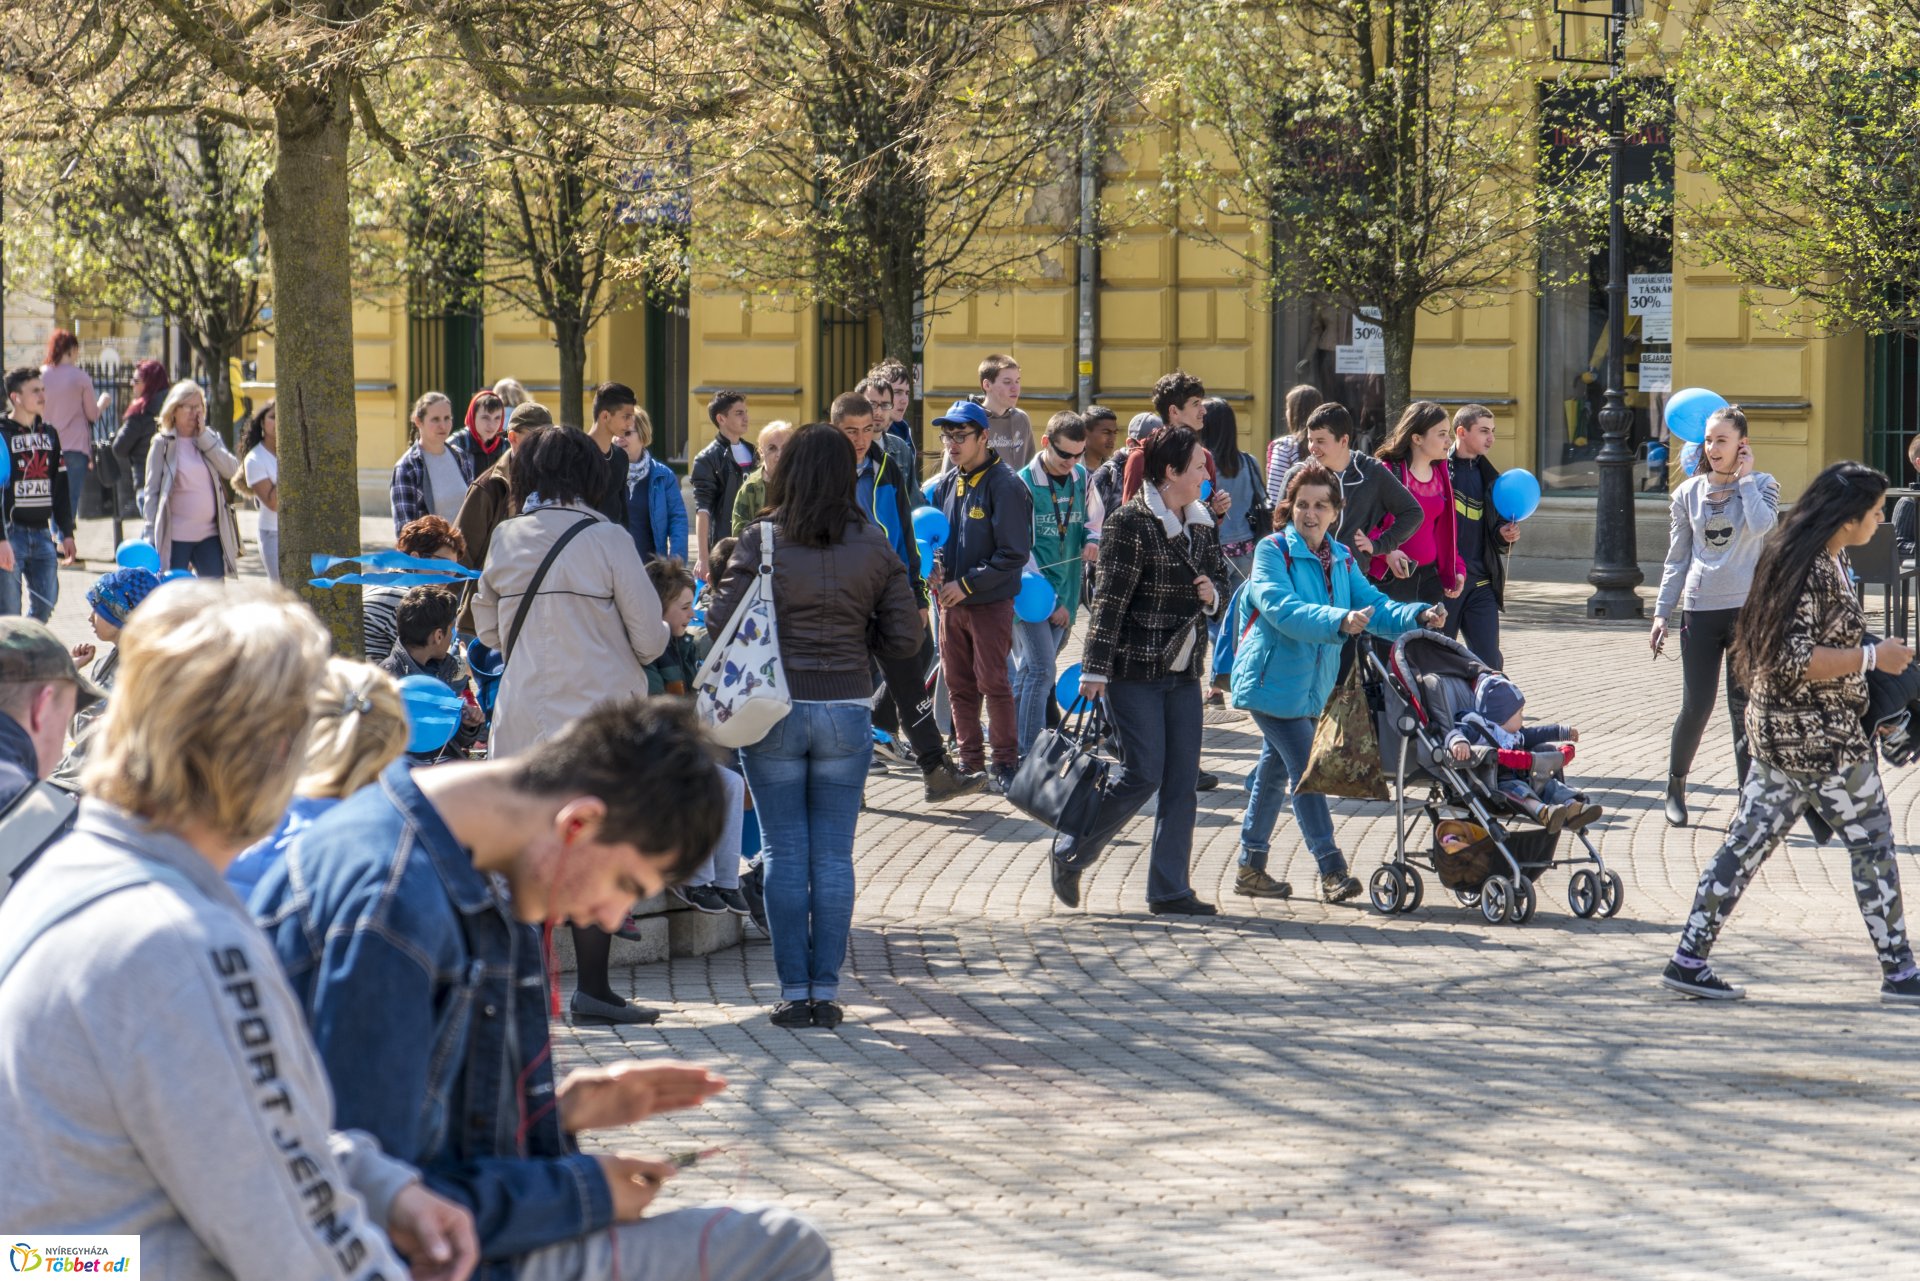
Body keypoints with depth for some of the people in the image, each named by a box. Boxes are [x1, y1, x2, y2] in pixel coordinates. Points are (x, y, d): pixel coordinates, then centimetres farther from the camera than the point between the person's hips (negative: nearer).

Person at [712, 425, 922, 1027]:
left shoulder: (762, 540, -7)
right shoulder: (873, 544, -1)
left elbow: (721, 621, -9)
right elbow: (904, 639, 0)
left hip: (774, 711, -1)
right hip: (847, 711, 1)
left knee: (785, 853, 5)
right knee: (834, 854, 7)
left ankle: (793, 991, 5)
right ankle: (826, 989, 6)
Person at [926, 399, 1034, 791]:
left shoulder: (1005, 486, -13)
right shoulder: (945, 485, 8)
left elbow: (1014, 554, -15)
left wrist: (968, 584, -16)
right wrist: (936, 566, -2)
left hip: (990, 602, -7)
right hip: (951, 600, 7)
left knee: (993, 684, -3)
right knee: (958, 684, 10)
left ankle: (1005, 762, 5)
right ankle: (970, 758, 19)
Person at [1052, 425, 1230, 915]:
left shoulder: (1202, 523, 11)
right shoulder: (1131, 522, -12)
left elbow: (1219, 579, 22)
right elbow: (1111, 599, -14)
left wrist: (1213, 594, -3)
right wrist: (1095, 669, -16)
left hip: (1183, 671, 7)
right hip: (1134, 669, -7)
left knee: (1183, 781, 3)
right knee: (1143, 774, -9)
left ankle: (1170, 890, 7)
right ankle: (1070, 854, 9)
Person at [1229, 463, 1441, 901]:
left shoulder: (1341, 560, 8)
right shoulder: (1272, 552, -12)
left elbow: (1373, 605, 0)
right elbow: (1283, 609, -27)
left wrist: (1418, 616, -19)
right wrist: (1339, 621, -40)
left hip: (1312, 688, 7)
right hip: (1273, 681, -7)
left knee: (1274, 772, 15)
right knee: (1305, 771, -12)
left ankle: (1251, 868, 24)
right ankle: (1332, 871, -12)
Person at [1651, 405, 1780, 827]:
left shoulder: (1762, 486, 2)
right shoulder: (1688, 493, 9)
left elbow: (1761, 526, -20)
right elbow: (1677, 557, 13)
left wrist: (1745, 477, -10)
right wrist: (1662, 611, 9)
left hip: (1747, 607, -2)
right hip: (1700, 610, 2)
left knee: (1744, 707, -3)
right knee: (1696, 706, 0)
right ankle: (1675, 787, 20)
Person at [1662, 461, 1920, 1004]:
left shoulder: (1826, 561, 11)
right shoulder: (1814, 571, -20)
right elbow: (1793, 660, -25)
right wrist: (1871, 657, -21)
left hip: (1778, 733, 10)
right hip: (1820, 736, -10)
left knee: (1748, 842, 9)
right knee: (1873, 845, 3)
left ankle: (1689, 960, 8)